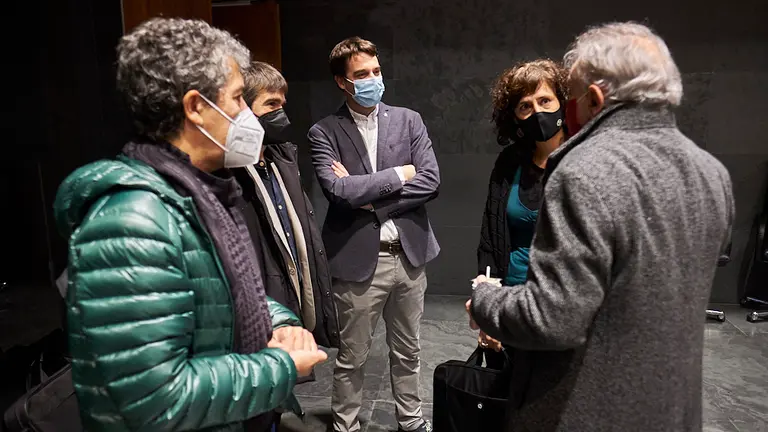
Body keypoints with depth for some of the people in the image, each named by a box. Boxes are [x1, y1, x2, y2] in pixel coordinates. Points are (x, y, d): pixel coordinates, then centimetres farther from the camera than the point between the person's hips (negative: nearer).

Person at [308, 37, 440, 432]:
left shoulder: (408, 120, 4)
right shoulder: (324, 132, -5)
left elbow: (431, 181, -6)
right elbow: (338, 191, -19)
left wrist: (369, 197, -13)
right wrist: (399, 174, -11)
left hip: (408, 254, 4)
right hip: (359, 260, -3)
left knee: (407, 352, 21)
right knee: (351, 359, 13)